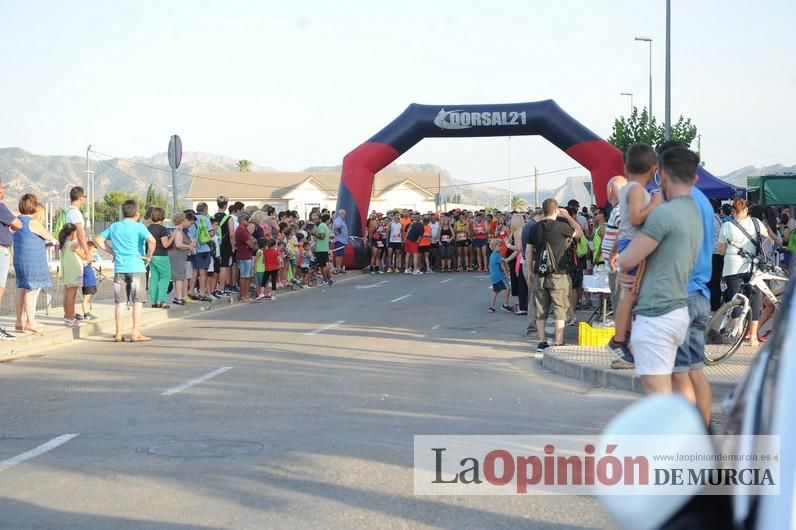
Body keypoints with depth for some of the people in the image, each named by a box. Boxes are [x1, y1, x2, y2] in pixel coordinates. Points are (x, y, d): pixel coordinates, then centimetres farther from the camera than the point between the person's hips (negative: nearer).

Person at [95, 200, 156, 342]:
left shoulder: (114, 227, 9)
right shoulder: (138, 227, -7)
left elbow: (99, 240, 12)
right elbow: (151, 241, -21)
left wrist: (112, 252, 12)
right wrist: (148, 257, -8)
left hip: (119, 268, 4)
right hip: (136, 268, -4)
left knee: (120, 302, 8)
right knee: (137, 301, 2)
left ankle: (118, 333, 10)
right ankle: (136, 333, 0)